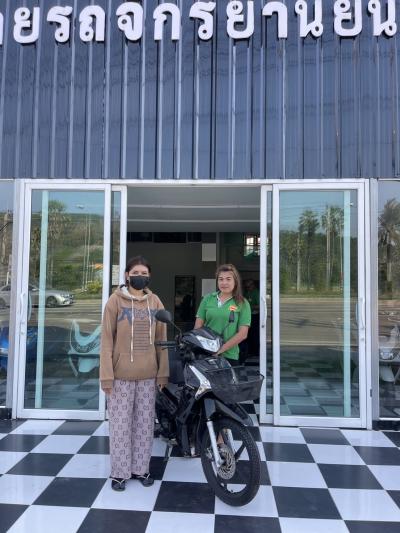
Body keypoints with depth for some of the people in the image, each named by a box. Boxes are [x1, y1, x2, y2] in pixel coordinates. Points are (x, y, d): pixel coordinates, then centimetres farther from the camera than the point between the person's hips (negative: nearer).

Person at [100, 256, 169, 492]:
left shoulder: (155, 302, 6)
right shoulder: (115, 300, -3)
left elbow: (161, 339, 8)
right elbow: (107, 339, -4)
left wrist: (162, 373, 5)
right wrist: (107, 375, -9)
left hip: (148, 375, 3)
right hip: (121, 374, -3)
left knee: (145, 423, 11)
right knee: (121, 424, 5)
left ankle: (141, 468, 27)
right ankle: (120, 472, 21)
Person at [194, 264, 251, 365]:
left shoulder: (242, 304, 1)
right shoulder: (208, 299, 9)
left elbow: (242, 334, -5)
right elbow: (198, 325, 9)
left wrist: (222, 349, -13)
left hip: (229, 356, -1)